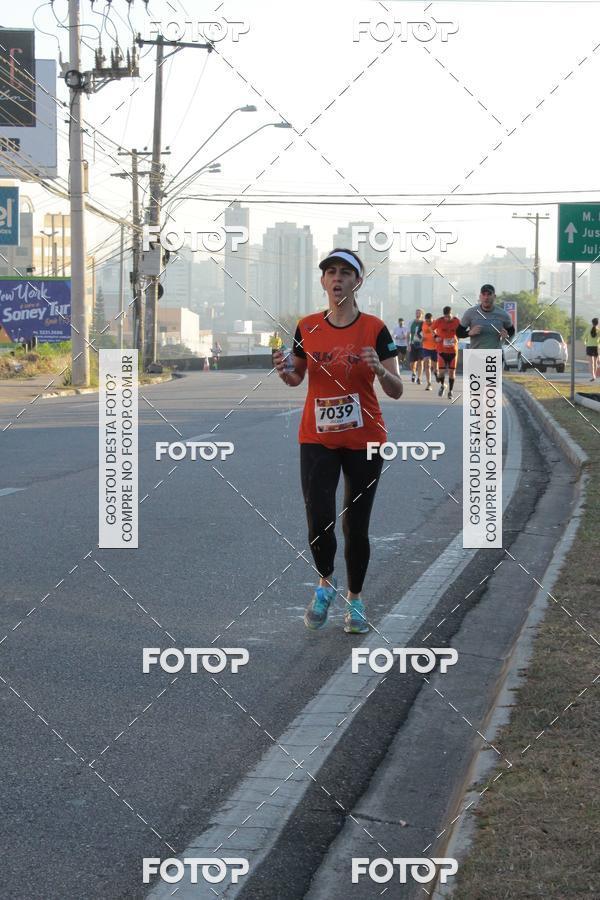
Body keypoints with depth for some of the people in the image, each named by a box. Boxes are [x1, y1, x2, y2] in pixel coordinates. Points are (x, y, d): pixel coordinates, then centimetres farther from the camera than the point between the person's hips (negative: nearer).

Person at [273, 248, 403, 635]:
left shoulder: (374, 329, -7)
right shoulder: (307, 327, 1)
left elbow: (397, 390, -7)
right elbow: (297, 378, 15)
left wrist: (380, 370, -28)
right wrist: (284, 371, -8)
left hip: (364, 442, -1)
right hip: (317, 439, 1)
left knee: (356, 526, 5)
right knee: (319, 523, -9)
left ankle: (355, 599, 25)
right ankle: (325, 583, 20)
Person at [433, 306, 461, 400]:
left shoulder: (457, 321, -7)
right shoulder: (439, 321, -10)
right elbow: (432, 329, 8)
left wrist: (457, 338, -5)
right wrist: (436, 337, -8)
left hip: (453, 350, 1)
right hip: (442, 350, -1)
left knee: (452, 371, 3)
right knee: (441, 370, -6)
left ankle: (450, 391, 15)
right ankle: (442, 386, 24)